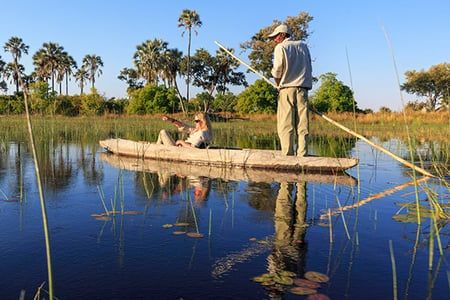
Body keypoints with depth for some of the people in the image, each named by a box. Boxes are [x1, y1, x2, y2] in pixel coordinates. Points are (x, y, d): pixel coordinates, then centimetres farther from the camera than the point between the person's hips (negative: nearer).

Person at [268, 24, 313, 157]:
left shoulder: (280, 47, 2)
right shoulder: (303, 46, 19)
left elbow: (277, 72, -5)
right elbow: (309, 69, 17)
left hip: (287, 90, -4)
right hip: (303, 88, 5)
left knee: (286, 125, -4)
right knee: (302, 125, 1)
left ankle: (288, 155, -8)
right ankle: (302, 155, -3)